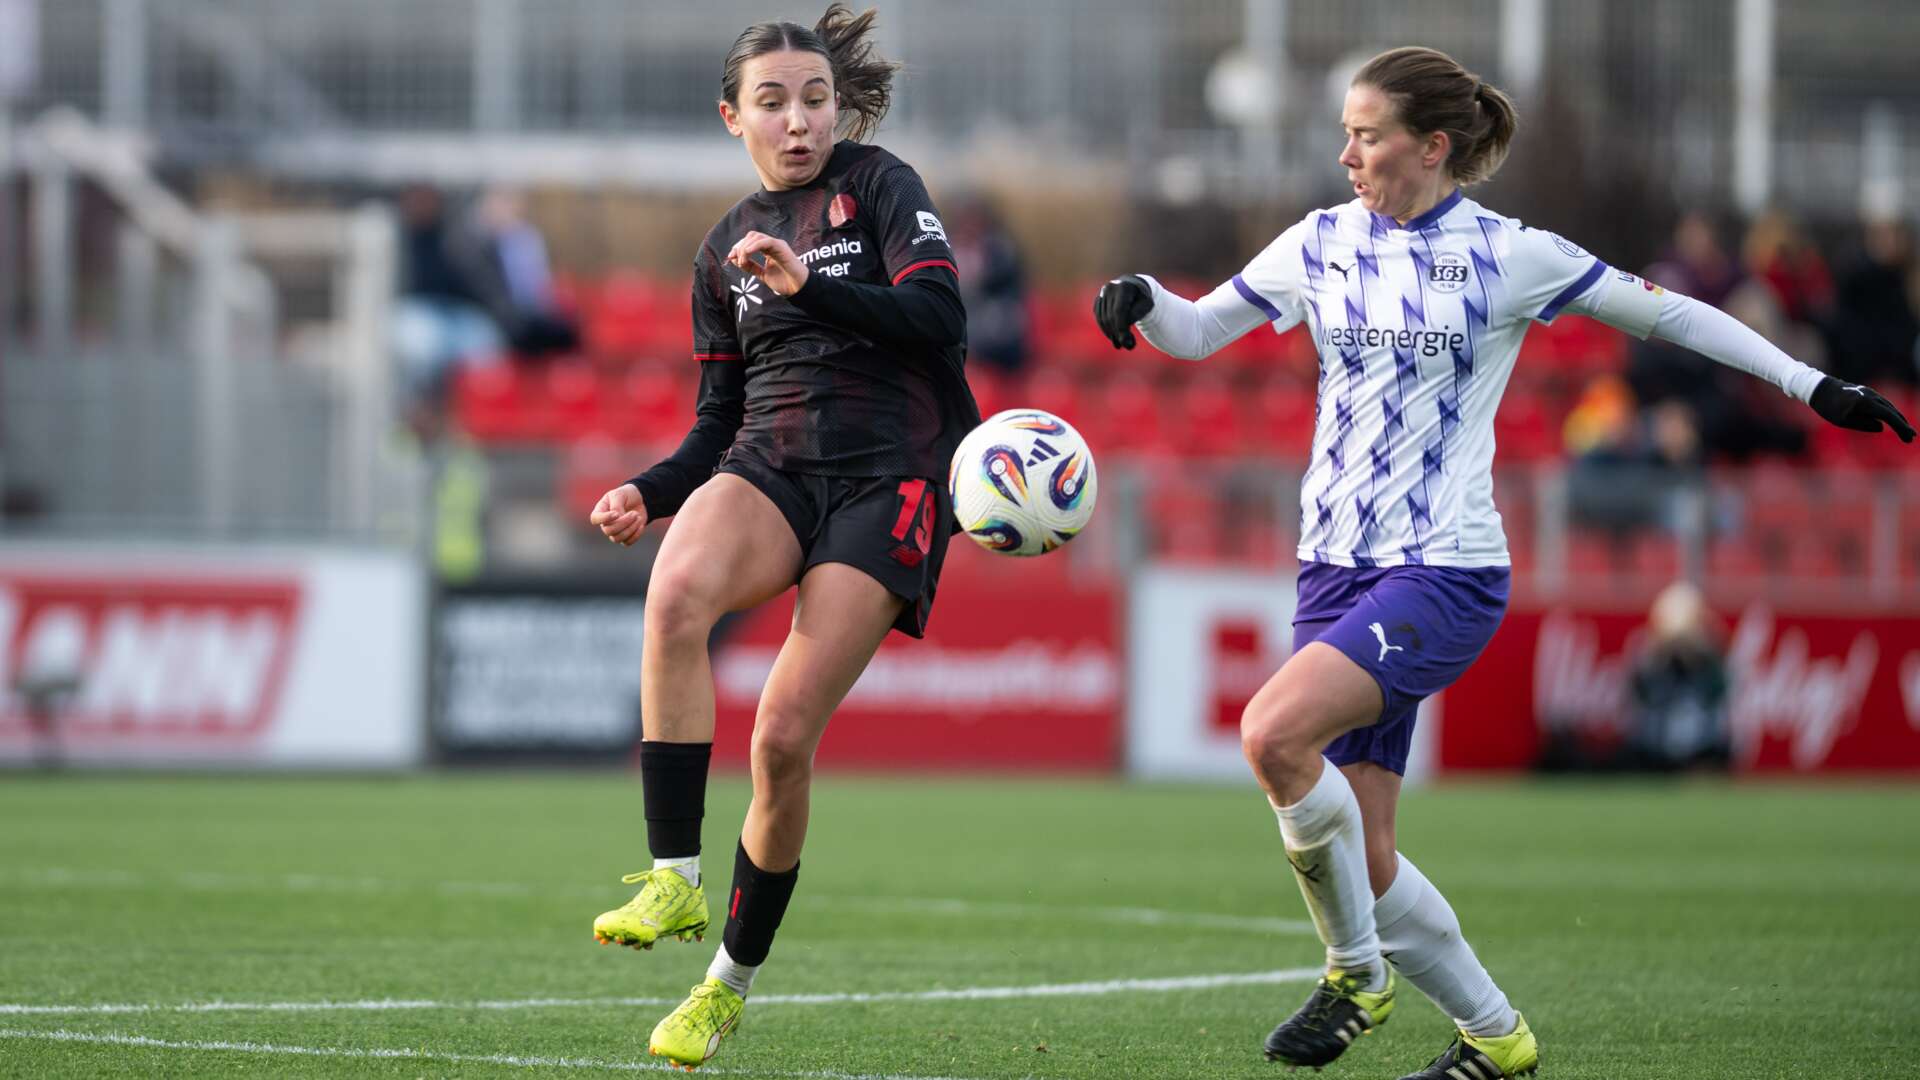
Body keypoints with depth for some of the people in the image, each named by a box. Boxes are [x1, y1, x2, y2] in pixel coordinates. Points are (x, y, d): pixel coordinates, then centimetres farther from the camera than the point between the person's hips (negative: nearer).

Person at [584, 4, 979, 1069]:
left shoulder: (879, 186, 4)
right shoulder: (725, 249, 18)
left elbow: (938, 315, -11)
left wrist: (808, 284, -22)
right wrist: (650, 492, 2)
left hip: (887, 481, -4)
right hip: (769, 465, 4)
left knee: (784, 735, -14)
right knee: (676, 592, -33)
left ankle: (733, 978, 7)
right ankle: (674, 879, -31)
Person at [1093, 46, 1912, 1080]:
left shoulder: (1509, 254, -3)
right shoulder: (1322, 243, 8)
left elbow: (1664, 312, 4)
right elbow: (1197, 331, 15)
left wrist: (1812, 384, 2)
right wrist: (1142, 301, -8)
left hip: (1447, 569, -5)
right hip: (1335, 567, 5)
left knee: (1274, 731, -28)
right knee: (1363, 857, 1)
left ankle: (1357, 972, -10)